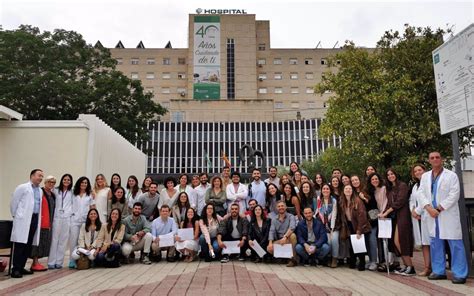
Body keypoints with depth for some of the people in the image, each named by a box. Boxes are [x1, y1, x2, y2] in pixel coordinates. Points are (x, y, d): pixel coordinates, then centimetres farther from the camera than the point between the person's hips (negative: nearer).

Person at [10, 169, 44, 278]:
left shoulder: (40, 190, 16)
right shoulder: (22, 187, -1)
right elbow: (14, 202, 1)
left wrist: (38, 218, 11)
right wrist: (15, 215, 7)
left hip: (35, 219, 6)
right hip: (23, 219, -6)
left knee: (29, 245, 7)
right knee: (20, 244, -5)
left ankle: (21, 267, 16)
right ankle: (15, 269, -1)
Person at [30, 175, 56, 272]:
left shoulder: (53, 195, 16)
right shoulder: (40, 192, -7)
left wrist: (51, 223, 14)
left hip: (48, 223, 8)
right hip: (40, 222, -8)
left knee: (44, 242, 9)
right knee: (38, 241, -3)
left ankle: (36, 262, 17)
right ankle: (35, 263, 3)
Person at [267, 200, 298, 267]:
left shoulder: (291, 217, -5)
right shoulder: (274, 219, 9)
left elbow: (292, 228, -24)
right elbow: (271, 231, -1)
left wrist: (285, 237, -39)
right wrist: (270, 243, -18)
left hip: (289, 240, -3)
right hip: (279, 241, 3)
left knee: (292, 235, -36)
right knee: (269, 248, -23)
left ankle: (293, 259, -24)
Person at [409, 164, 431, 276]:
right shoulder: (415, 186, 21)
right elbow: (411, 200, 19)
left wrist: (417, 211, -7)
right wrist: (412, 210, 0)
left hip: (426, 215, -7)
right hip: (416, 216, 7)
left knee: (428, 242, -7)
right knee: (423, 243, 6)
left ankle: (429, 267, -4)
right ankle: (427, 267, 9)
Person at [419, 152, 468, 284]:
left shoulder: (451, 175, -2)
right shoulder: (425, 176, 13)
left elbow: (454, 195, -9)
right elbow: (422, 194, 6)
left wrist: (439, 208, -14)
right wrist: (429, 208, -11)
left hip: (448, 214, -5)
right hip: (432, 215, 5)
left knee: (455, 244, -3)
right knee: (435, 244, 11)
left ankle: (459, 273, 3)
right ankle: (439, 271, 21)